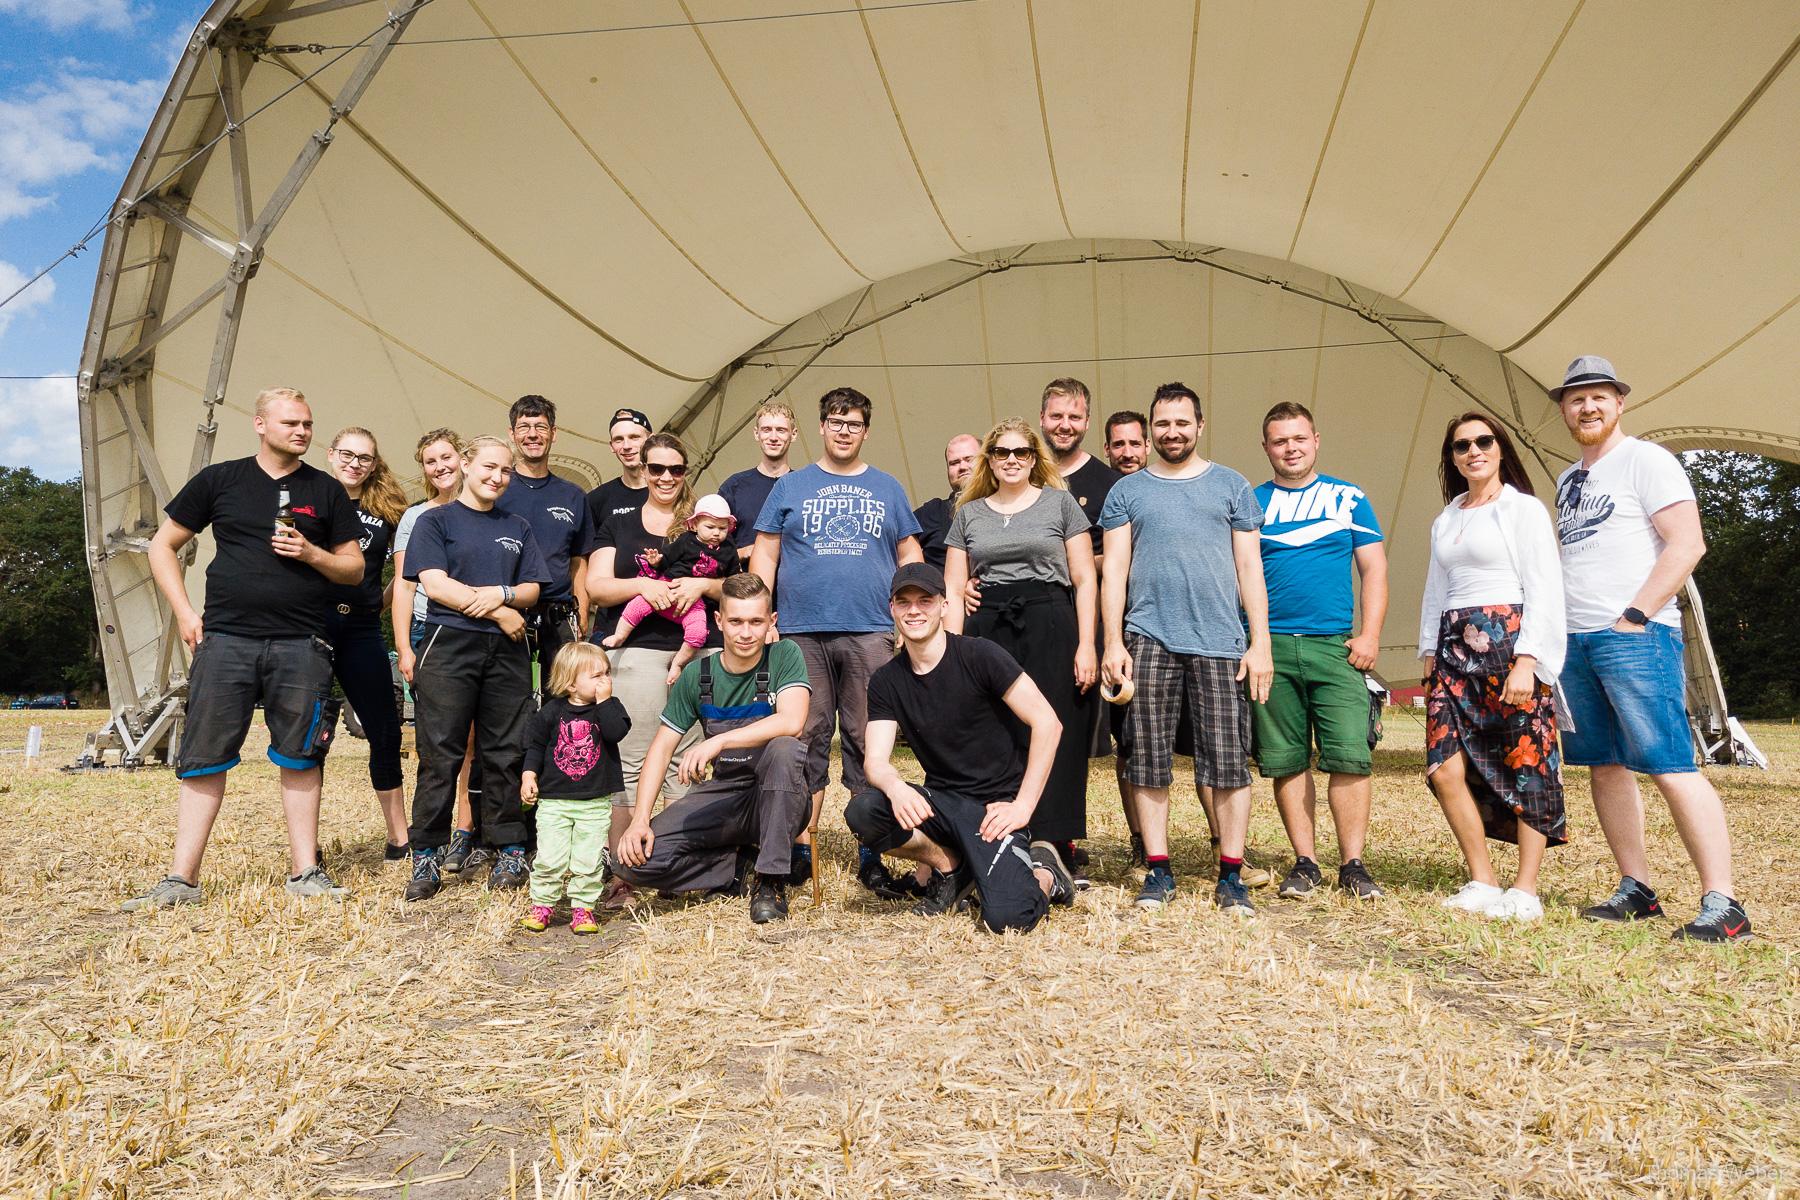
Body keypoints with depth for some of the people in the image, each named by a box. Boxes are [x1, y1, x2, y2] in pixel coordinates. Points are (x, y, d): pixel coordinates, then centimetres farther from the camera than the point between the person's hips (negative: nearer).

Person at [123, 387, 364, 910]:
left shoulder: (326, 491, 10)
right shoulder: (219, 480, 9)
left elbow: (354, 568, 12)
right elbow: (163, 546, 13)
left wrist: (312, 553, -8)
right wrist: (184, 612, 2)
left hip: (300, 645, 0)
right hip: (225, 640, 0)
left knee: (299, 759, 4)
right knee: (203, 760, 1)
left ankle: (305, 872, 13)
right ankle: (181, 880, 10)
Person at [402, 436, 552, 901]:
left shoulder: (518, 528, 18)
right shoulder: (436, 520, 7)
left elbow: (532, 589, 11)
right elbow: (434, 584, -5)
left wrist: (501, 593, -11)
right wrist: (498, 612, -7)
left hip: (507, 652, 3)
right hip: (449, 647, -3)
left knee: (505, 754, 3)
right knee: (440, 755, -3)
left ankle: (508, 852, 11)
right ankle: (426, 857, 4)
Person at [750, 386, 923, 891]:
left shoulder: (887, 489, 14)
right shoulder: (790, 486, 12)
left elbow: (909, 556, 14)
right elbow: (764, 555, 9)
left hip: (871, 634, 0)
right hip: (802, 633, 0)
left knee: (868, 743, 1)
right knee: (805, 740, 3)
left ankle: (871, 855, 8)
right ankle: (800, 849, 12)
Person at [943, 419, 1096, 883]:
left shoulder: (1060, 503, 9)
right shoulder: (968, 513, 16)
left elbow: (1084, 579, 5)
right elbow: (953, 589, 13)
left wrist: (1086, 645, -5)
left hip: (1050, 629, -2)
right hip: (987, 632, 2)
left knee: (1051, 741, -4)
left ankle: (1058, 854, 5)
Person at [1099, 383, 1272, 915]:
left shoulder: (1231, 486, 12)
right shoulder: (1127, 491, 12)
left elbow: (1249, 568, 8)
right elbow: (1113, 570, 7)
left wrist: (1260, 642, 0)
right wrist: (1113, 643, -2)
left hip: (1220, 641, 0)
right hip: (1148, 640, 1)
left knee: (1229, 760, -1)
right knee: (1148, 759, 2)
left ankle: (1231, 876, 9)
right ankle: (1158, 871, 12)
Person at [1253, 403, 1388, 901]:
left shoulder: (1349, 499, 10)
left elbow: (1373, 568, 8)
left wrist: (1369, 634, -3)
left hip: (1334, 645, -1)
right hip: (1270, 648, 1)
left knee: (1350, 756, -7)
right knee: (1286, 761, 4)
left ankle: (1352, 865, 4)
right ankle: (1305, 862, 14)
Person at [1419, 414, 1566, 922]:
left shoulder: (1524, 509, 0)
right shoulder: (1445, 521, 18)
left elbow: (1544, 591, -7)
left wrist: (1526, 661, -16)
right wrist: (1429, 656, 13)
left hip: (1507, 642, -5)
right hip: (1454, 650, 6)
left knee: (1525, 766, -1)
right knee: (1446, 767, -3)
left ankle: (1526, 892, 8)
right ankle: (1482, 882, 9)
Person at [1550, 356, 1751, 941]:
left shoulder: (1644, 460, -2)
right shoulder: (1569, 480, 20)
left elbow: (1687, 545, -11)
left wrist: (1633, 617, -15)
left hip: (1635, 637, -8)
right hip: (1575, 641, 8)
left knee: (1670, 767, -11)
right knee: (1606, 767, 8)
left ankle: (1721, 904, -7)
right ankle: (1636, 889, 15)